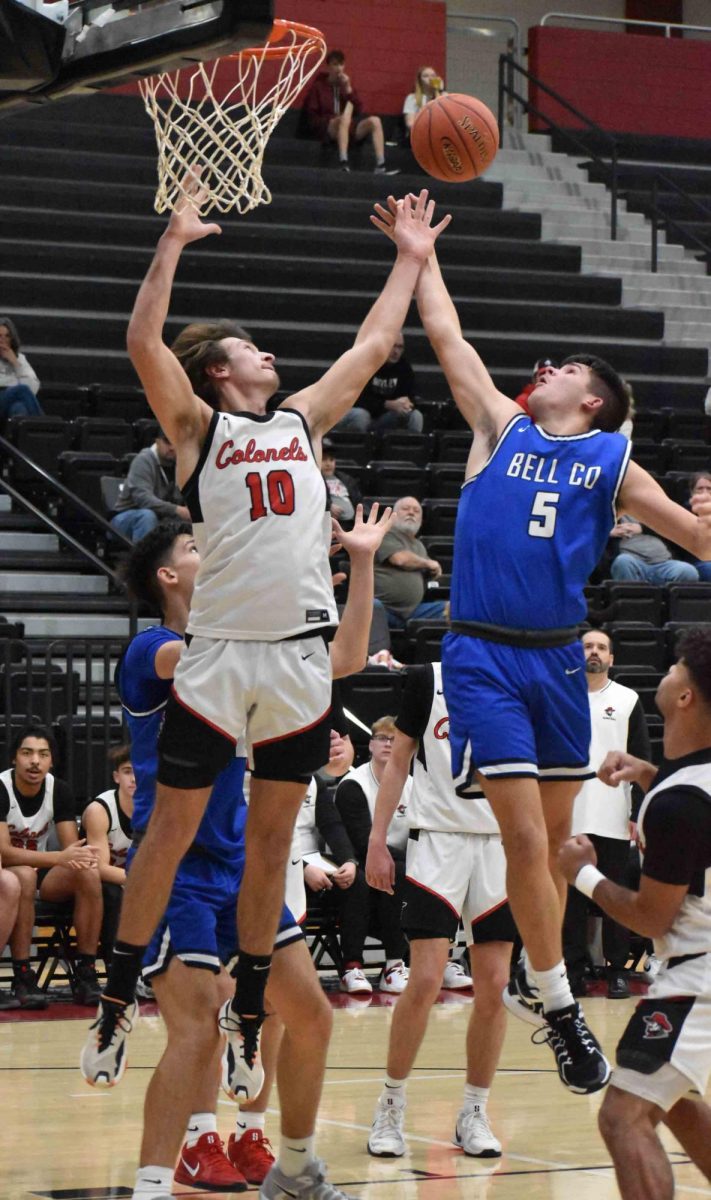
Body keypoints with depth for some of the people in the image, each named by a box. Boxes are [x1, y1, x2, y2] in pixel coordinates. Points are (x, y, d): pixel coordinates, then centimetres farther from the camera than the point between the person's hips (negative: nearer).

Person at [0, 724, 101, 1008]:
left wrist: (79, 856, -31)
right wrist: (60, 858, -37)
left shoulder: (59, 790, -5)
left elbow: (72, 848, -4)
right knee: (24, 877, -38)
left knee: (89, 874, -23)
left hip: (40, 871, 5)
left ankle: (86, 974, -19)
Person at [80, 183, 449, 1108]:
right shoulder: (197, 426, 6)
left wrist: (411, 260, 26)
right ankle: (116, 1004, 9)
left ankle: (247, 1013, 16)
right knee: (171, 830, 0)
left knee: (270, 839, 8)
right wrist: (174, 244, -9)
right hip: (219, 653, -4)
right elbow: (144, 345, -8)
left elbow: (372, 346, 24)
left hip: (302, 656, 4)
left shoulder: (303, 422, 19)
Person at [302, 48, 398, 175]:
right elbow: (311, 117, -1)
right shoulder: (318, 86, 4)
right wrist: (332, 119, -13)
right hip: (325, 129, -5)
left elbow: (359, 111, 7)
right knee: (344, 118, -37)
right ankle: (344, 164, -51)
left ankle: (380, 167, -31)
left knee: (374, 121, -20)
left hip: (348, 129, 5)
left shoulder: (346, 85, 17)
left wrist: (349, 90, -4)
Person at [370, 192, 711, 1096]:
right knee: (525, 834, -11)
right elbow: (446, 335, 11)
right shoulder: (501, 429, 7)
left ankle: (530, 977, 26)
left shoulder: (611, 463, 10)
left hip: (558, 657, 3)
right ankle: (556, 1002, -4)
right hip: (484, 656, -3)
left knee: (554, 838, 9)